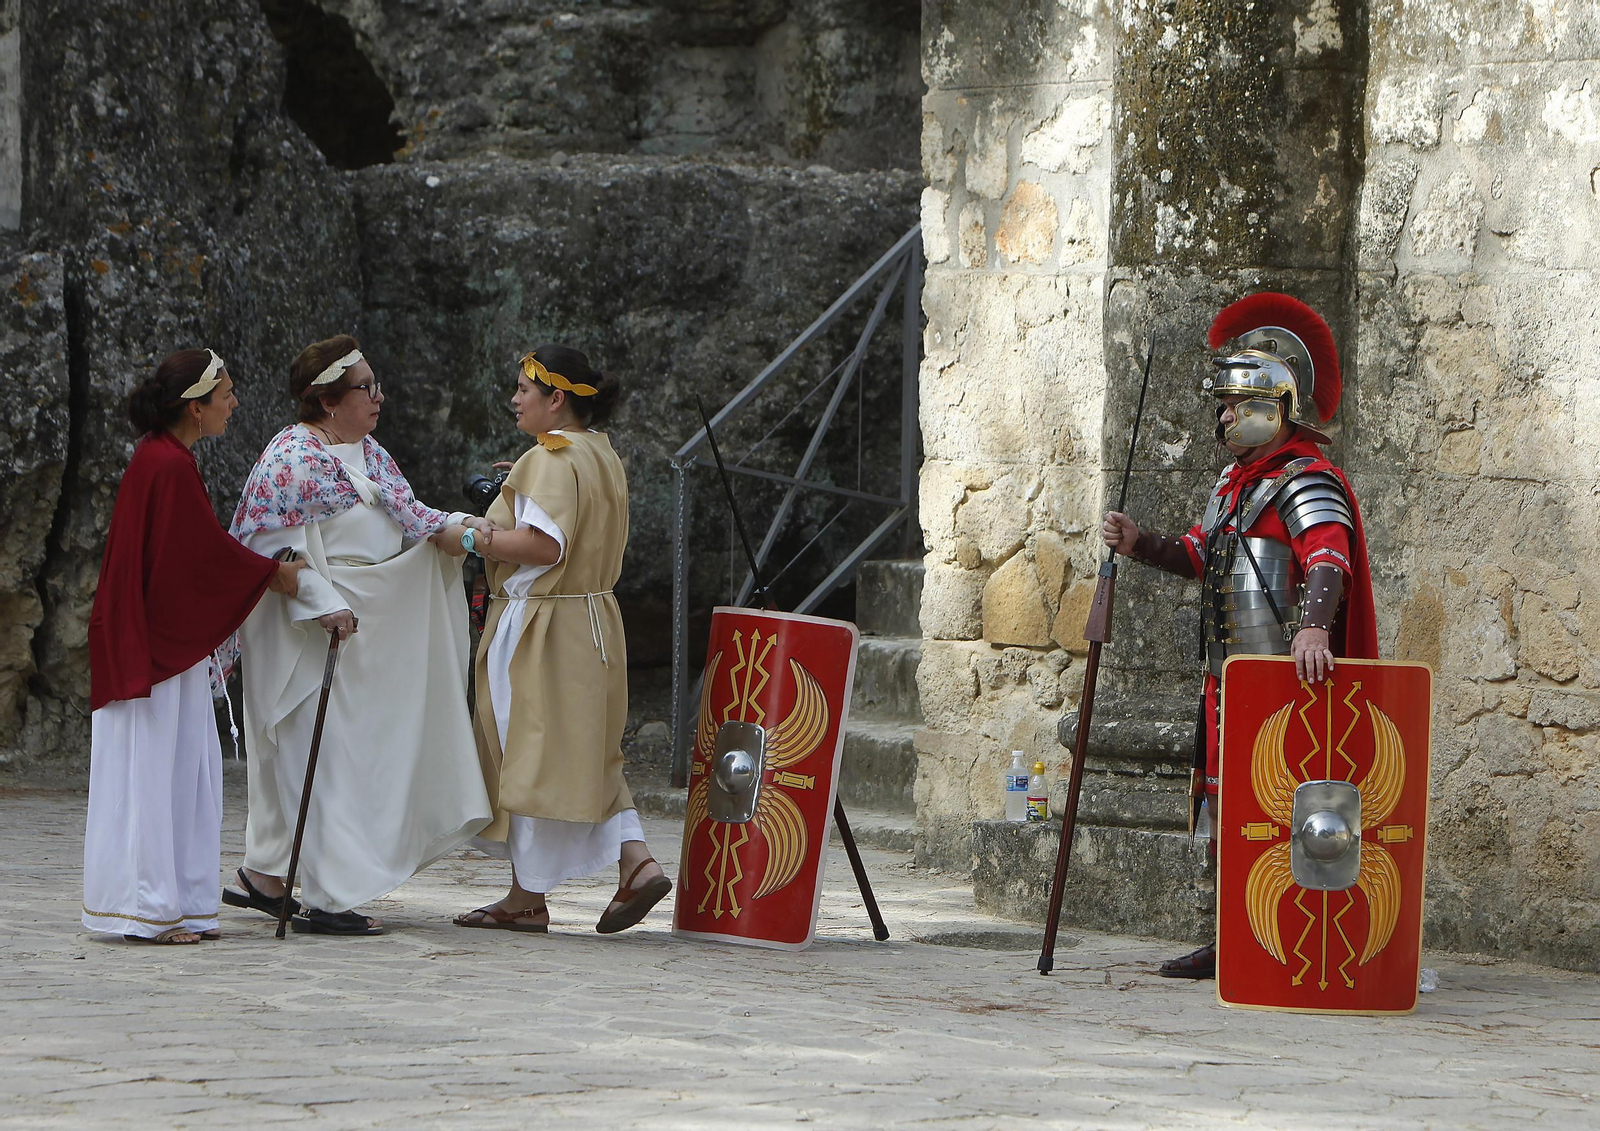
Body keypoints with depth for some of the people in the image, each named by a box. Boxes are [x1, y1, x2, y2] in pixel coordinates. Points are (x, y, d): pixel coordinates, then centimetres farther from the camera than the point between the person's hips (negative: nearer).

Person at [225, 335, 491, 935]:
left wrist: (462, 526, -4)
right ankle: (326, 897, -8)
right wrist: (322, 603, -24)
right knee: (322, 755, -9)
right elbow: (273, 546, -17)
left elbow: (404, 516, 13)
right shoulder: (291, 457, -12)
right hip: (313, 624, -9)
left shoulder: (368, 452, 15)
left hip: (368, 623, 9)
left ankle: (263, 877, 21)